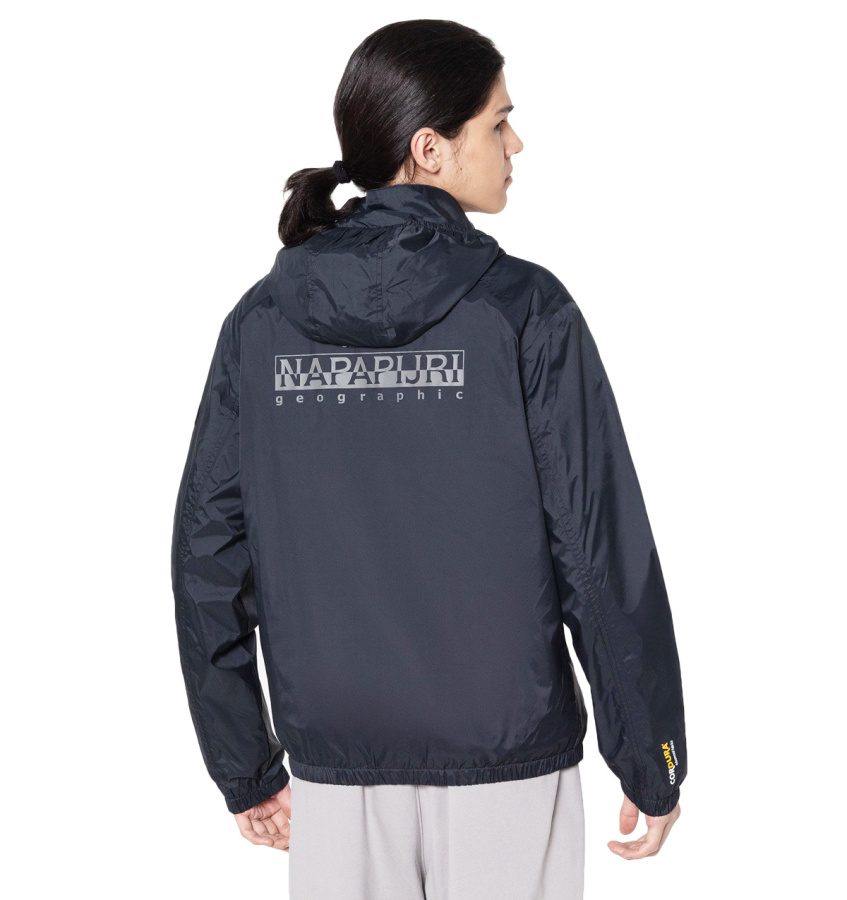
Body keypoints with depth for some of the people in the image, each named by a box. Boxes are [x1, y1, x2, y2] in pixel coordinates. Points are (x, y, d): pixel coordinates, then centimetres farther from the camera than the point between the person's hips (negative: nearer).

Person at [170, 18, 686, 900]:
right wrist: (651, 766, -1)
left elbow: (208, 557, 2)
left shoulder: (260, 321, -1)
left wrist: (245, 769, 12)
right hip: (504, 766, -3)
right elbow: (606, 554, -11)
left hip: (334, 772, 3)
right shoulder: (524, 313, -11)